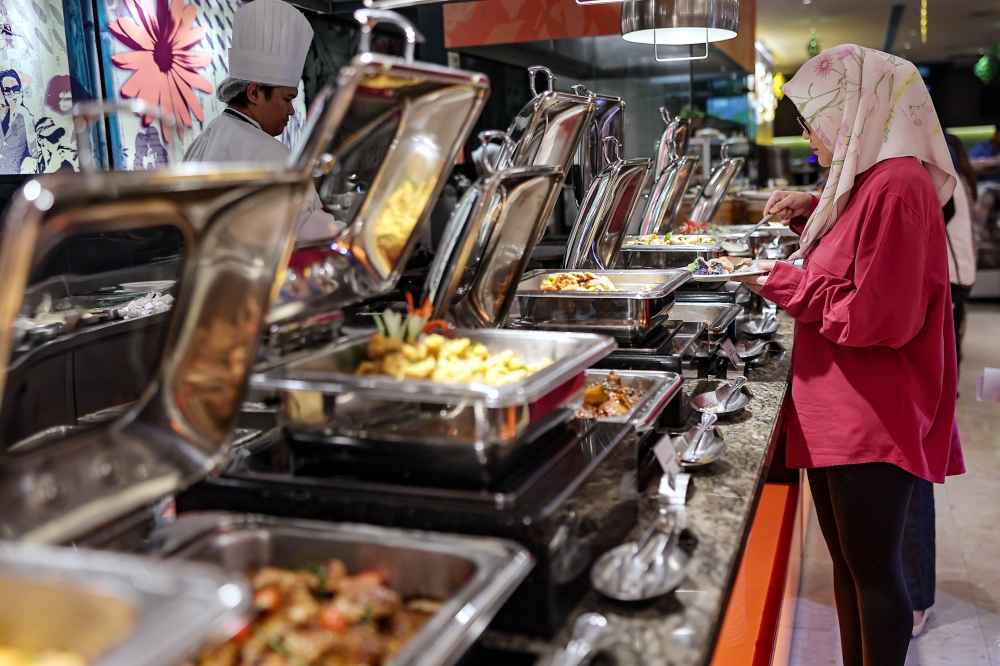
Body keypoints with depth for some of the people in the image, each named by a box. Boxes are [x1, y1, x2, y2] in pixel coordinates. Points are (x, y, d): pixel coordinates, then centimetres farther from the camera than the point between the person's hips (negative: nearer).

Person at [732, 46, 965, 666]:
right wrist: (811, 212, 13)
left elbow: (877, 317, -22)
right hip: (836, 408, 10)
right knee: (848, 558, 18)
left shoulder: (898, 185, -18)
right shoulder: (868, 180, 14)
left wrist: (785, 282, -13)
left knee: (873, 566, 1)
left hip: (874, 421, -10)